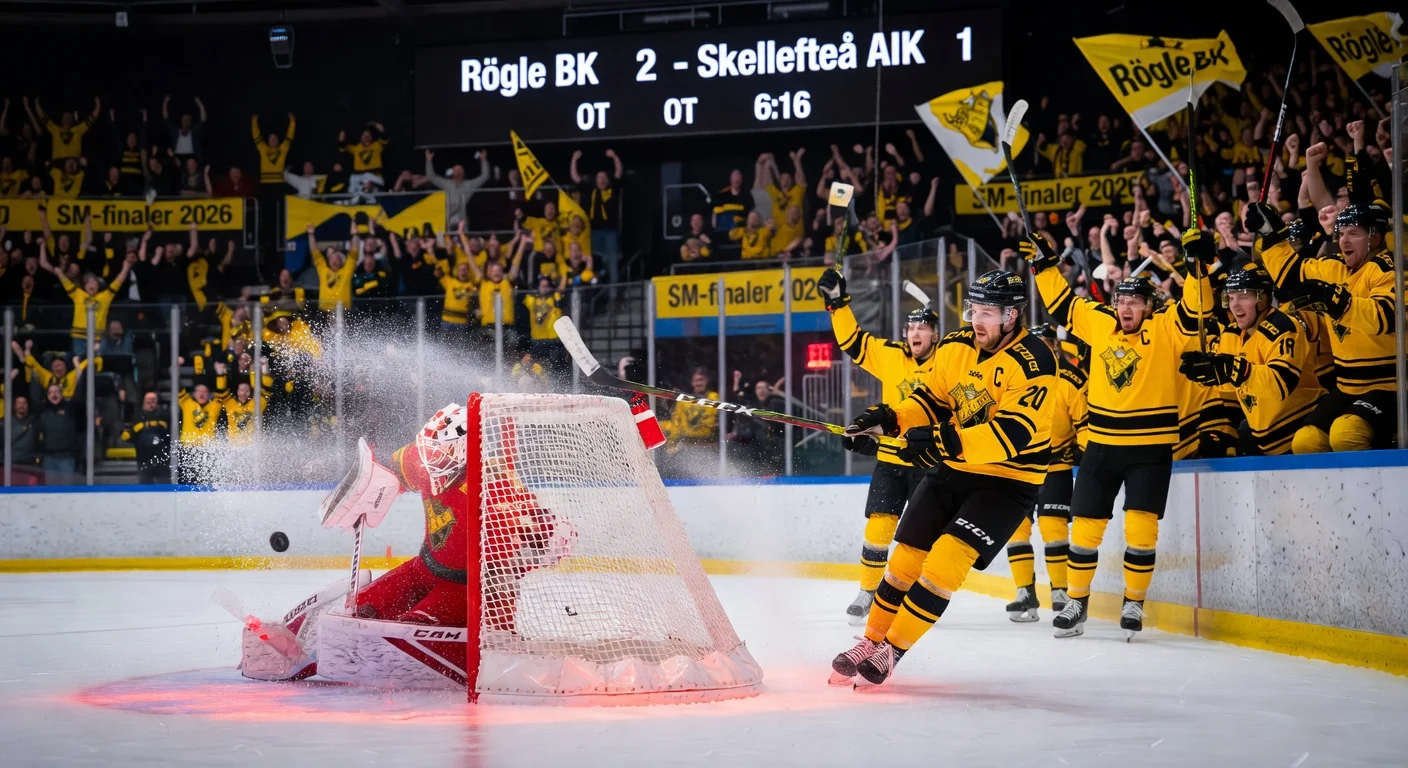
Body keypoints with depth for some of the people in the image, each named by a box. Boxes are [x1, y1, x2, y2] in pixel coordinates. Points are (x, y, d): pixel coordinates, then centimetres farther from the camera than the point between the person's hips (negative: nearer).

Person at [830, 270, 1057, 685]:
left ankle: (892, 651, -8)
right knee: (907, 556, 5)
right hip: (951, 468, 6)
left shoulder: (1033, 362, -21)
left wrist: (947, 442, -39)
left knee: (949, 556, -19)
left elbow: (1012, 433, -30)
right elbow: (930, 400, 8)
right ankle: (870, 642, 22)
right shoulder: (955, 347, -1)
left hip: (1006, 479, -6)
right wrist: (888, 419, -12)